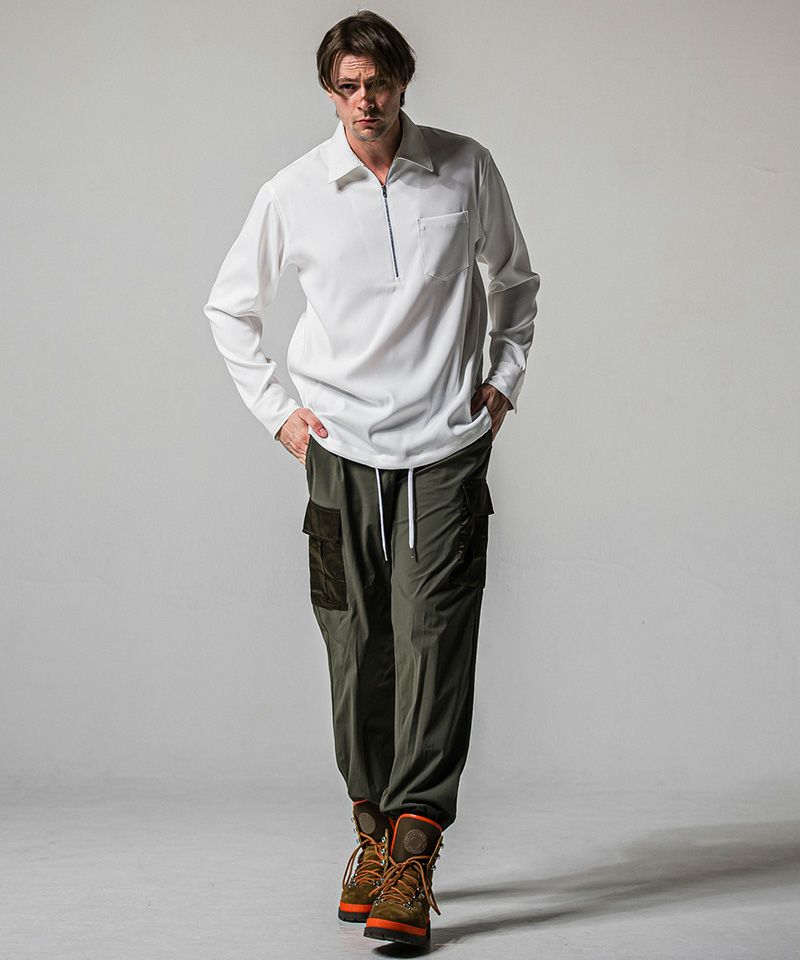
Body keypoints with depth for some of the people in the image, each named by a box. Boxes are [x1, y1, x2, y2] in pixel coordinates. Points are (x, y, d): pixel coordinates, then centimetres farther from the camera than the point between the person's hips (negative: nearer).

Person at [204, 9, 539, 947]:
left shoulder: (466, 169, 3)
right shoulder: (293, 193, 1)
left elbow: (515, 279, 20)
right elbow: (229, 307, 15)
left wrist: (505, 377, 9)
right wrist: (275, 409, 7)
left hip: (447, 446, -1)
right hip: (341, 448, 1)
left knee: (434, 640, -11)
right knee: (358, 650, 3)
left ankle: (412, 854, -12)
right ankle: (372, 834, 19)